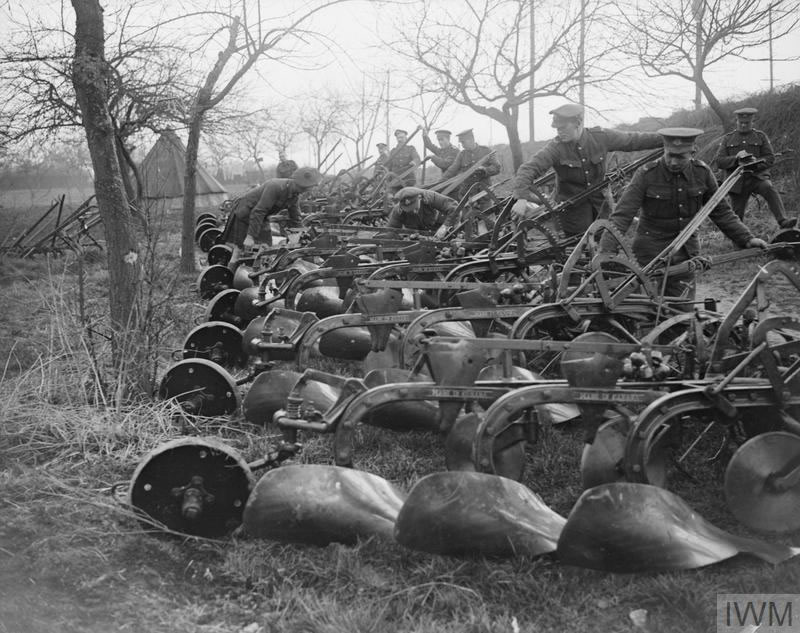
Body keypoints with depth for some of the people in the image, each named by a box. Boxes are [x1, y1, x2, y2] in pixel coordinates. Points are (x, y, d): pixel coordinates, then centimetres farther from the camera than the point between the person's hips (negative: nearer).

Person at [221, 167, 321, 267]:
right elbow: (258, 211, -34)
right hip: (244, 212, -8)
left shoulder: (295, 195, -7)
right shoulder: (275, 187, -33)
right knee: (239, 248, -9)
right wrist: (250, 236, -36)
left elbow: (295, 219, 5)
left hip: (262, 217, 8)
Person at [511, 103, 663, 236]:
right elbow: (529, 169, -27)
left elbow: (633, 140, 2)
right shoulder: (556, 148, -18)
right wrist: (521, 198, -43)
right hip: (572, 206, -3)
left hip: (600, 202, 3)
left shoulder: (601, 138, -9)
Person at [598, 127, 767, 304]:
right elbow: (622, 215, -18)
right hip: (650, 253, -3)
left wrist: (746, 239, 5)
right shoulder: (646, 175, -14)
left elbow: (721, 212, 10)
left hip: (686, 252, 3)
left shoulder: (702, 173, -2)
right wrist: (605, 253, -29)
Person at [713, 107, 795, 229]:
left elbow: (770, 158, 3)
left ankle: (783, 221, -45)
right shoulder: (727, 139, 12)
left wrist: (756, 163, -17)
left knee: (769, 188, -34)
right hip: (737, 181, 1)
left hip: (757, 176, -1)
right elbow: (719, 161, 2)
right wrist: (736, 158, -17)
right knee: (737, 215, 2)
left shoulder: (760, 136, 11)